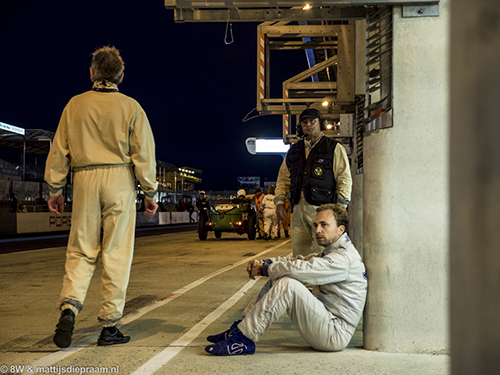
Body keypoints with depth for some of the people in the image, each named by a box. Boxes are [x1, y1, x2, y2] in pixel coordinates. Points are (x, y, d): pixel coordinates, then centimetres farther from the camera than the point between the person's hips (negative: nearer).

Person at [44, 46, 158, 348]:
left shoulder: (75, 105, 6)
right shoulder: (130, 107, 1)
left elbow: (59, 150, 7)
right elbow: (143, 154, -1)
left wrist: (55, 190, 14)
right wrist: (151, 192, 7)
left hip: (85, 179, 2)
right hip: (119, 179, -2)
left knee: (81, 251, 8)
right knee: (117, 253, 2)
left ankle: (70, 307, -14)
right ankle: (110, 326, 5)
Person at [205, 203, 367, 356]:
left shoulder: (344, 257, -16)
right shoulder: (330, 253, 19)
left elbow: (300, 269, -25)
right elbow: (301, 261, 16)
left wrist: (264, 269, -12)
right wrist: (264, 262, -2)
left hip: (335, 334, -10)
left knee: (288, 285, -27)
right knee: (278, 278, 5)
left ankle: (243, 339, -23)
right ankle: (242, 327, 1)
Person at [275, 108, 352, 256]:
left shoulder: (335, 149, 5)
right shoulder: (294, 150, 19)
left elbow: (345, 179, 0)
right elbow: (283, 177, 24)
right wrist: (279, 202, 12)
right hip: (298, 209, 5)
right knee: (299, 254, 4)